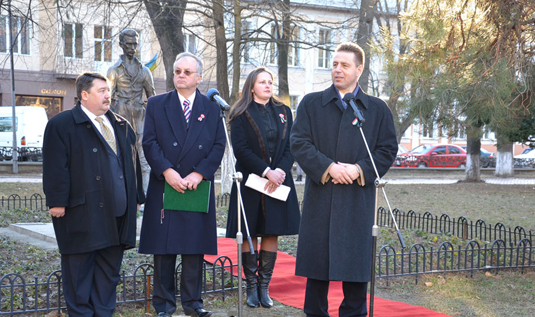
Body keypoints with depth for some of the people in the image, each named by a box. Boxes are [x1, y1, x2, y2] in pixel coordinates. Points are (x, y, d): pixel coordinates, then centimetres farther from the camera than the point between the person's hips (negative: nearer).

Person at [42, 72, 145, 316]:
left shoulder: (121, 126, 16)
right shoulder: (61, 125, -3)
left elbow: (133, 163, 19)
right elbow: (55, 167, -9)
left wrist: (136, 198, 15)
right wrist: (57, 202, -14)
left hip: (117, 213, 6)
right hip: (82, 212, -6)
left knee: (110, 267, 11)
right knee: (79, 268, 2)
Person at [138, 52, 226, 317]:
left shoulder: (211, 108, 10)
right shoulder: (157, 104, 7)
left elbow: (219, 145, 3)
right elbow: (149, 142, -1)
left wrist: (199, 174, -11)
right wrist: (167, 171, -14)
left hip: (198, 189, 1)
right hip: (164, 186, -1)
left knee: (195, 247, 4)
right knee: (163, 248, 2)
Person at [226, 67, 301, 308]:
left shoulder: (283, 112, 12)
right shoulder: (241, 114, 1)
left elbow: (290, 146, 6)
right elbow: (241, 149, -8)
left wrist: (281, 171, -12)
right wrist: (266, 171, -16)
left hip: (278, 181, 3)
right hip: (250, 181, -3)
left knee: (272, 234, 2)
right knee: (250, 234, 0)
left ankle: (264, 287, 8)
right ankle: (251, 288, 8)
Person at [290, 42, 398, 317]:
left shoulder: (378, 109, 10)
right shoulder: (311, 104, 8)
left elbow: (387, 149, 5)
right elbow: (299, 142, -1)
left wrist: (360, 170, -11)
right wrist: (328, 168, -14)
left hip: (358, 199, 0)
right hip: (320, 196, 0)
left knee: (356, 263, 3)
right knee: (317, 264, 4)